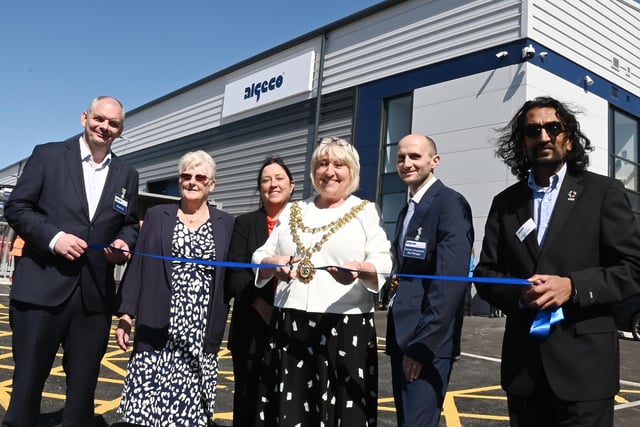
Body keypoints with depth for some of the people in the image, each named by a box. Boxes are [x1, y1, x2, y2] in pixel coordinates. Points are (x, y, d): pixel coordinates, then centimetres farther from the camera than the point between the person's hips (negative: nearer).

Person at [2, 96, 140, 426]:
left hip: (95, 294, 3)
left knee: (84, 383, 13)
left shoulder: (127, 175, 12)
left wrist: (123, 243, -6)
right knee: (28, 378, 8)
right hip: (42, 287, -3)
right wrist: (54, 237, -15)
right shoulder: (48, 155, 2)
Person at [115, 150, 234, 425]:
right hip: (158, 330, 0)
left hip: (201, 333, 0)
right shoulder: (156, 216, 6)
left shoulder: (226, 224, 7)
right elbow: (136, 267, 4)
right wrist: (125, 315, 0)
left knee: (190, 404, 5)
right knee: (148, 403, 1)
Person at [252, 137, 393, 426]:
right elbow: (260, 259, 13)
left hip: (346, 329, -3)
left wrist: (360, 270, -26)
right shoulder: (292, 211, 16)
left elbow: (384, 267, -5)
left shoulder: (366, 212, 5)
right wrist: (273, 264, -9)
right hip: (289, 326, 3)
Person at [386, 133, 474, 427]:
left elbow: (451, 280, -21)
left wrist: (423, 343, -22)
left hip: (428, 341, -9)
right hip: (402, 337, 9)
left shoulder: (450, 203, -12)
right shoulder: (407, 211, 17)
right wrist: (393, 282, 5)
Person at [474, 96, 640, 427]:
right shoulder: (505, 202, 10)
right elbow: (485, 273, 8)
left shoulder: (603, 192, 1)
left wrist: (573, 286, -17)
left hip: (583, 363, -3)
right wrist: (519, 294, -11)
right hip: (522, 363, 3)